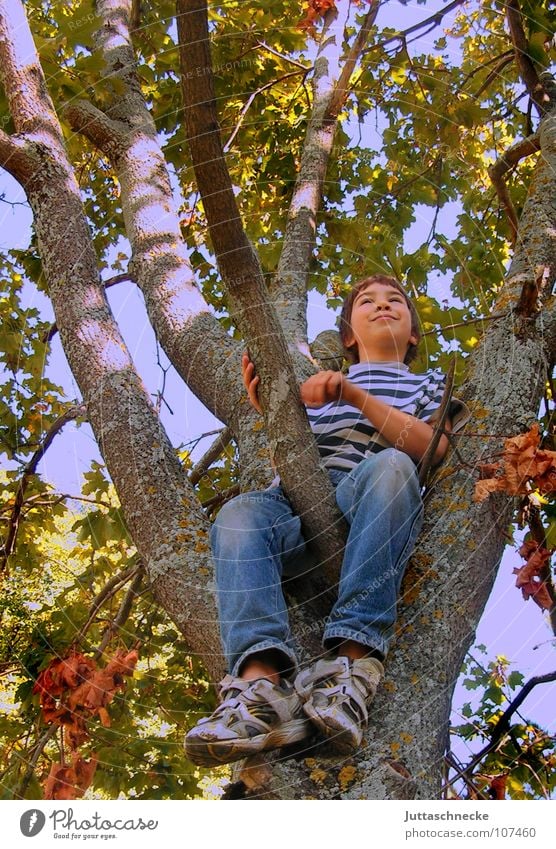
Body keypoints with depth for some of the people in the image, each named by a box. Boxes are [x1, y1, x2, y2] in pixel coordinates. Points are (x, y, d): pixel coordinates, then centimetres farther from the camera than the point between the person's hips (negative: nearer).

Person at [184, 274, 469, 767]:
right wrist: (269, 412, 2)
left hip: (379, 515, -2)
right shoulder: (319, 385, 36)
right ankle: (262, 684, -51)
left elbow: (433, 446, 7)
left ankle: (352, 662, -48)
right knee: (241, 514, -31)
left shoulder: (429, 384, 31)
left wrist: (357, 397, -4)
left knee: (389, 465, -37)